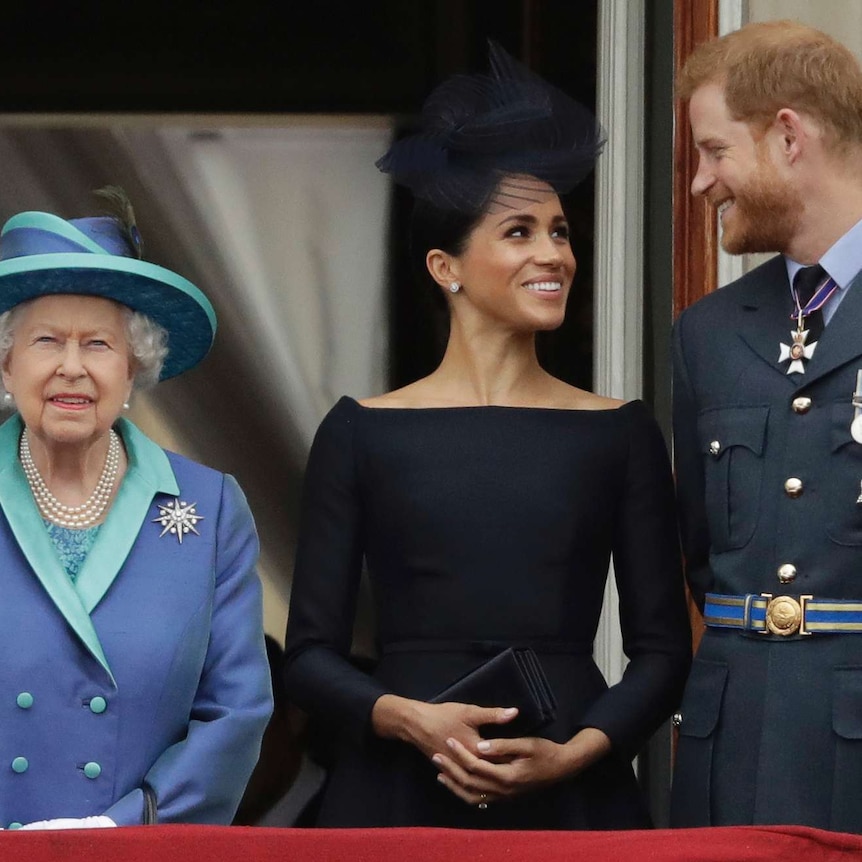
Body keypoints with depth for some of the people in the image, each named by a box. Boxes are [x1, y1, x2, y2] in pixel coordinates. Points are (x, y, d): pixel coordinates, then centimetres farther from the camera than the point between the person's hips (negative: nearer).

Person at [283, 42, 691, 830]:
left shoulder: (621, 434, 6)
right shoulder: (362, 434, 3)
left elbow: (663, 650, 5)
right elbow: (311, 655, 2)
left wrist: (572, 752, -11)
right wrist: (416, 720, -15)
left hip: (573, 796, 1)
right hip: (401, 794, -1)